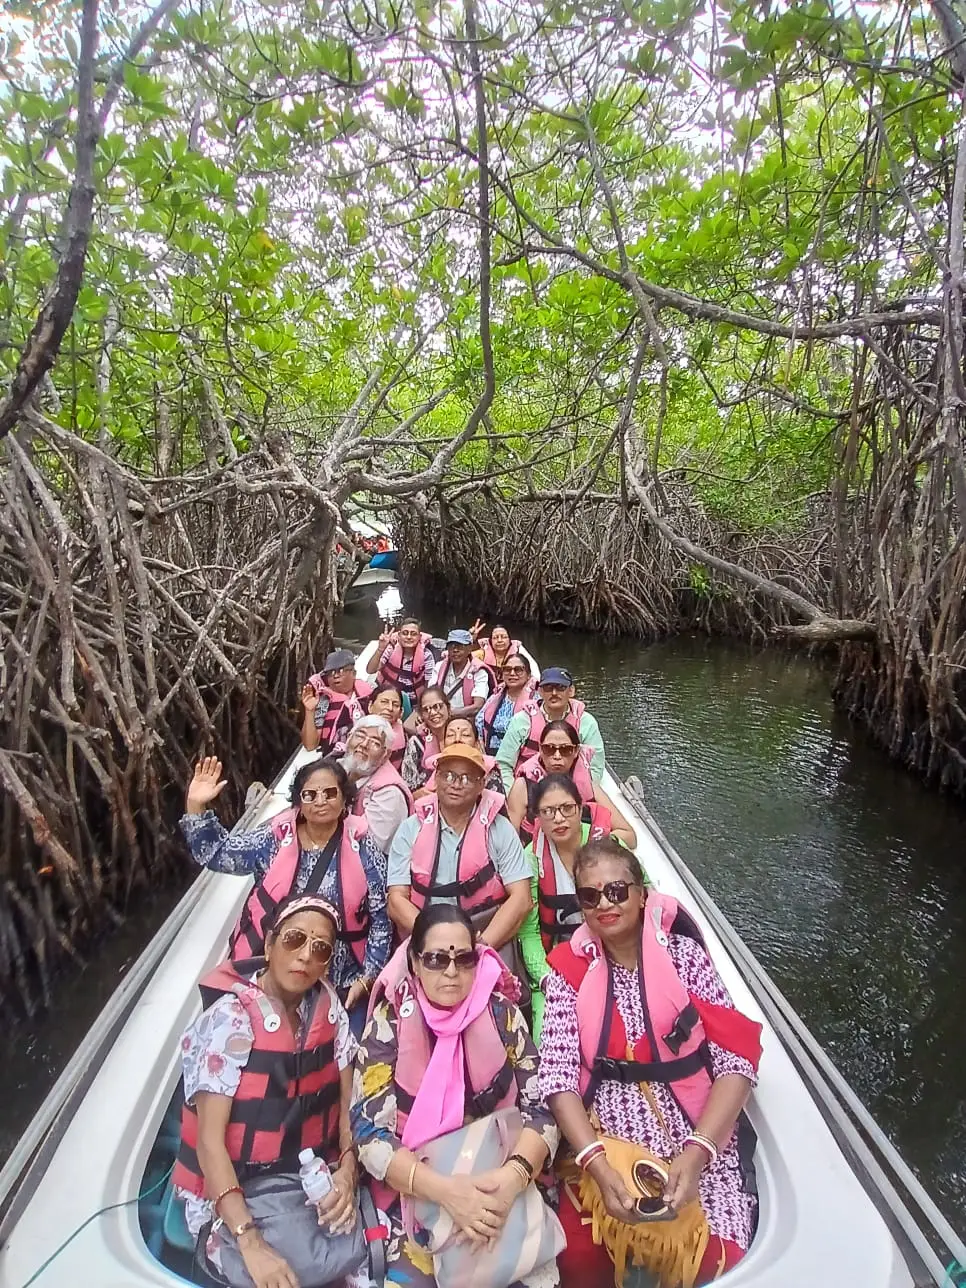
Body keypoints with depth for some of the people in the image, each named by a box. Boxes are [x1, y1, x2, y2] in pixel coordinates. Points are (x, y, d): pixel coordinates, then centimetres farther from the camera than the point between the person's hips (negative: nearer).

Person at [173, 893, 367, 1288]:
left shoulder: (328, 1005, -4)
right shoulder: (230, 1020, -18)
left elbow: (347, 1100, -1)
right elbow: (210, 1140, -19)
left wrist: (348, 1172, -18)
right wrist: (251, 1243, -27)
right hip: (237, 1198, -4)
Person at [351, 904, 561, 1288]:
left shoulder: (503, 1015, -5)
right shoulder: (390, 1022, -9)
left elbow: (541, 1110, -6)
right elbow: (369, 1132, -12)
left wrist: (513, 1176, -25)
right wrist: (446, 1190, -24)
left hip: (497, 1184, 1)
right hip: (413, 1193, -1)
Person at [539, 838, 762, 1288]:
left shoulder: (683, 954, -6)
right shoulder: (569, 970, -2)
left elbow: (736, 1058, -9)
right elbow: (558, 1075, -8)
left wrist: (697, 1154, -20)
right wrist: (598, 1164, -21)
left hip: (696, 1137, 0)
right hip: (605, 1141, 1)